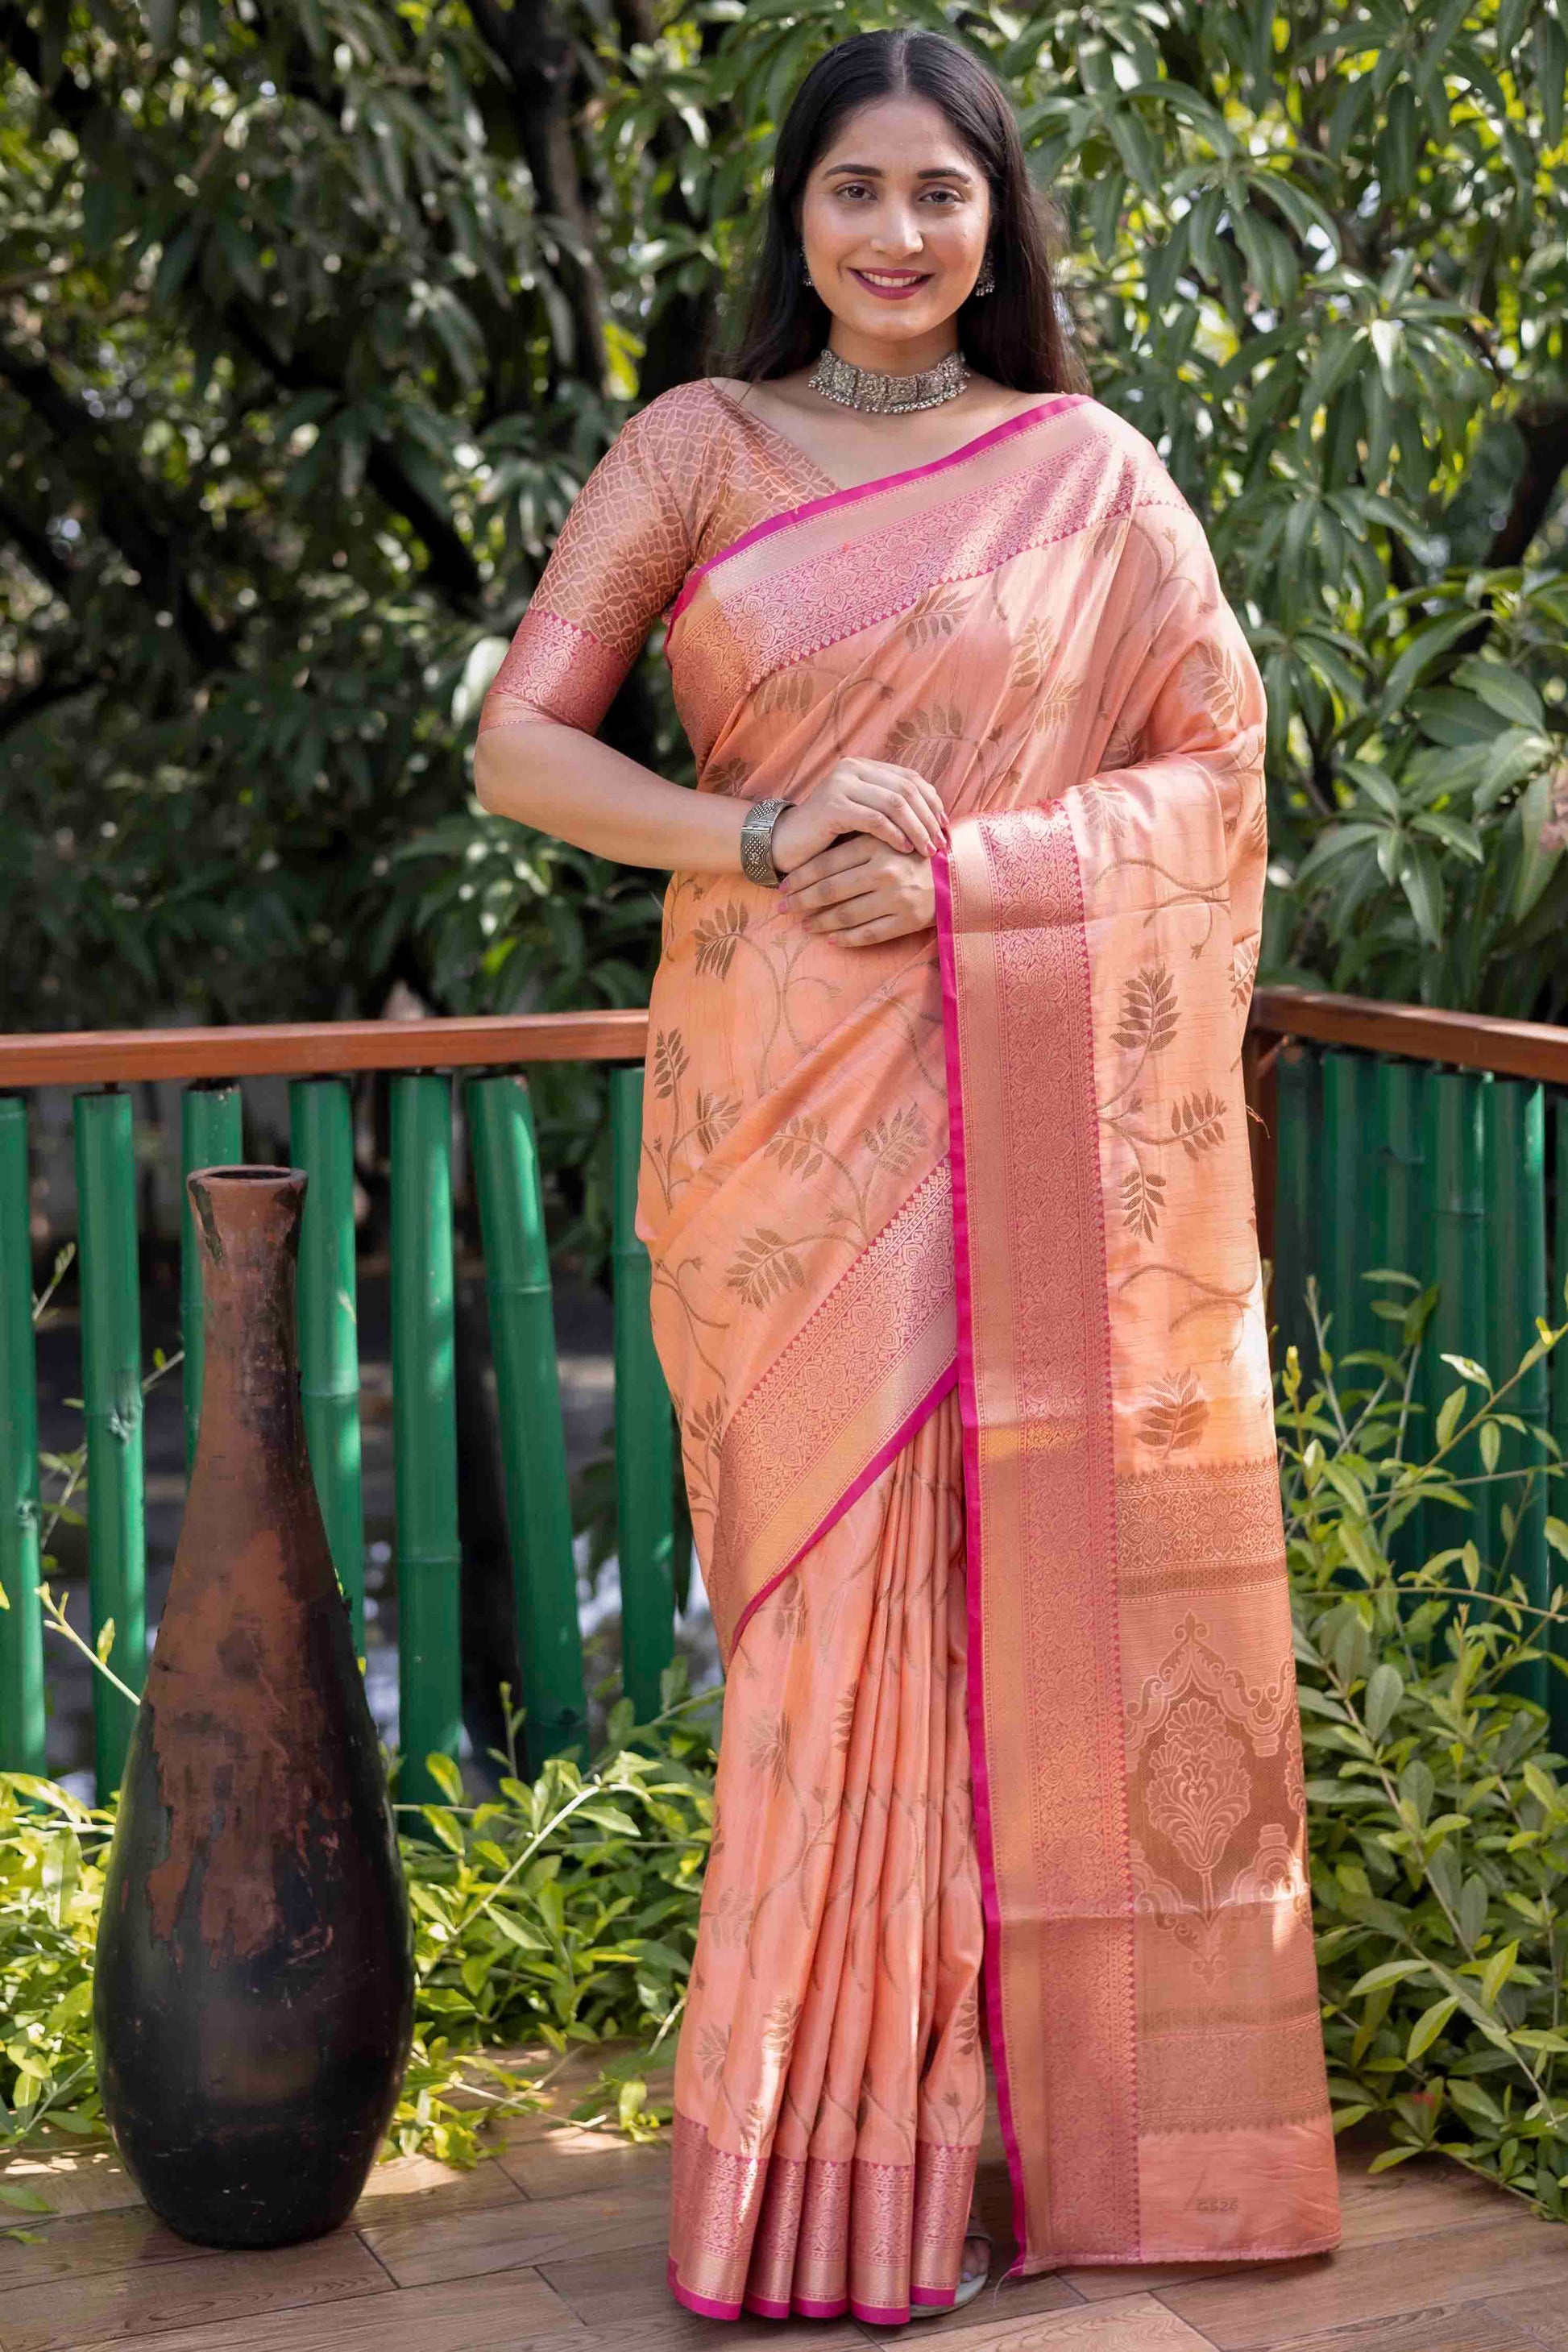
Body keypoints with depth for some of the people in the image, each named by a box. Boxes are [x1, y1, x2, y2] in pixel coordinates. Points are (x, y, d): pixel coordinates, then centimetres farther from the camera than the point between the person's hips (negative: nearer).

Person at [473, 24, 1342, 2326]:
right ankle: (830, 2161, 9)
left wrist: (967, 867, -8)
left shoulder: (1093, 471, 8)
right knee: (833, 1595, 0)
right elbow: (518, 744, 4)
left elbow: (1213, 765, 6)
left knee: (1031, 1588, 0)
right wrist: (763, 838, -12)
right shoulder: (699, 449, 7)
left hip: (1027, 1111, 0)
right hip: (785, 1106, 0)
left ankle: (1084, 2109, 14)